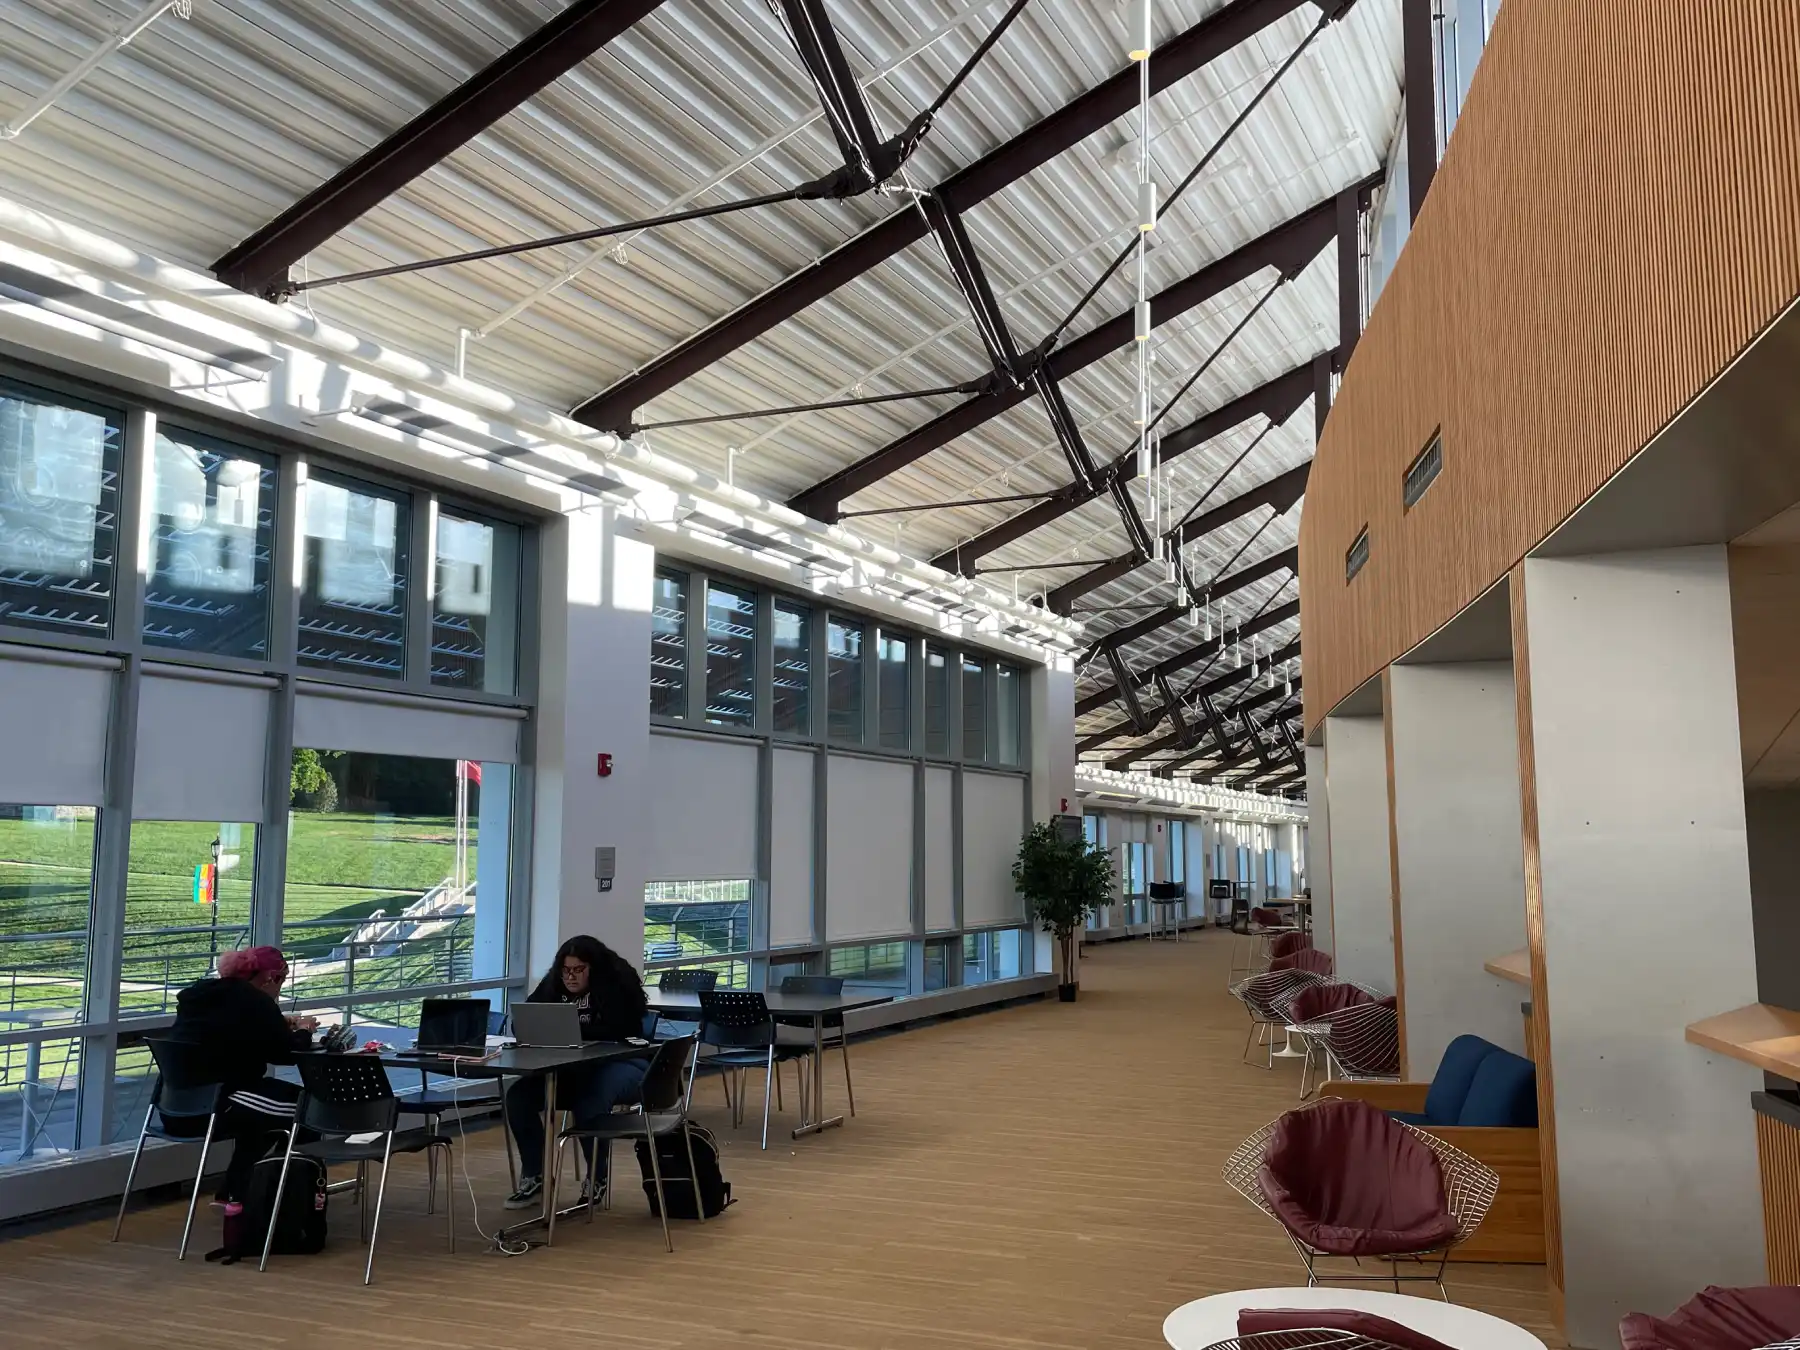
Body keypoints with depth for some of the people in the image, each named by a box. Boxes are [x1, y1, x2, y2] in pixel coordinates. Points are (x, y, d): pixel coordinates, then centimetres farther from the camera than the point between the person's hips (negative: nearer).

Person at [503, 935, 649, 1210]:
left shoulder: (616, 986, -12)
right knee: (518, 1096, -16)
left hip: (620, 1066, -6)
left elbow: (614, 1032, -24)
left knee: (589, 1106, -37)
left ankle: (596, 1179, -13)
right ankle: (533, 1178, -4)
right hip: (573, 1071, 6)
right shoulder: (553, 985, 6)